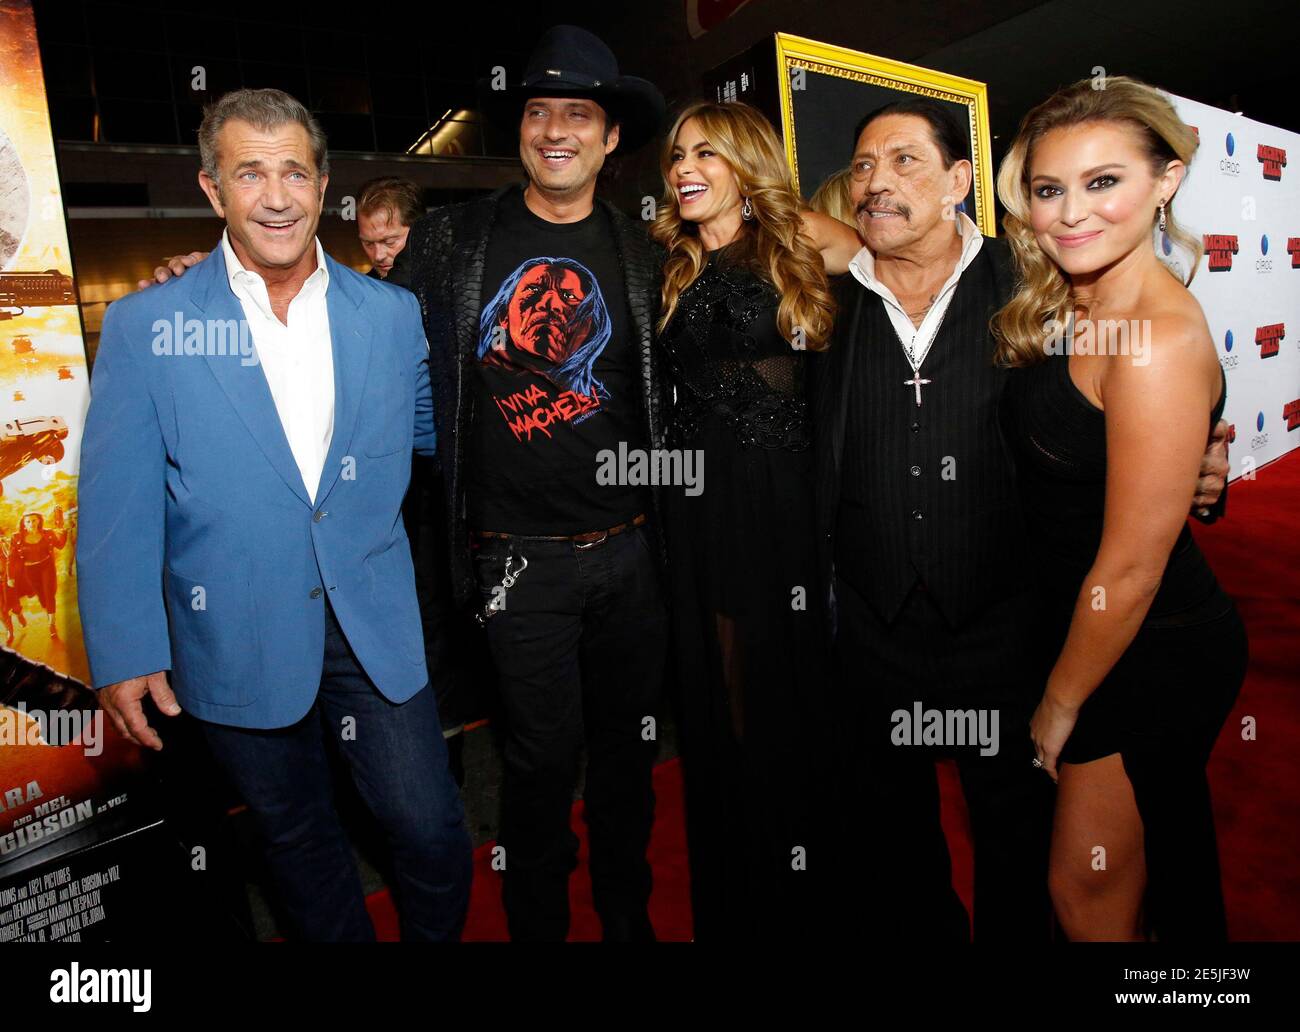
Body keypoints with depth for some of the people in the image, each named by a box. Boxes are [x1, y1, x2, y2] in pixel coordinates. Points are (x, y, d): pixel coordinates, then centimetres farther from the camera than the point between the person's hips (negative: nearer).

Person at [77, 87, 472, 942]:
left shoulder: (392, 313, 1)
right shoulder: (144, 326, -5)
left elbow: (433, 430, 14)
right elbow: (118, 504, -6)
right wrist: (125, 651, -10)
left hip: (376, 629, 1)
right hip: (238, 641, -1)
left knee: (431, 829, 9)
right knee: (297, 837, 19)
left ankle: (436, 935, 39)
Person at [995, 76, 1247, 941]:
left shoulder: (1161, 338, -27)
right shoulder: (1072, 309, 0)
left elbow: (1132, 565, -23)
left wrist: (1061, 702, -12)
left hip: (1151, 654, -8)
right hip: (1098, 632, 8)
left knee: (1088, 890, 13)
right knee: (1162, 866, 27)